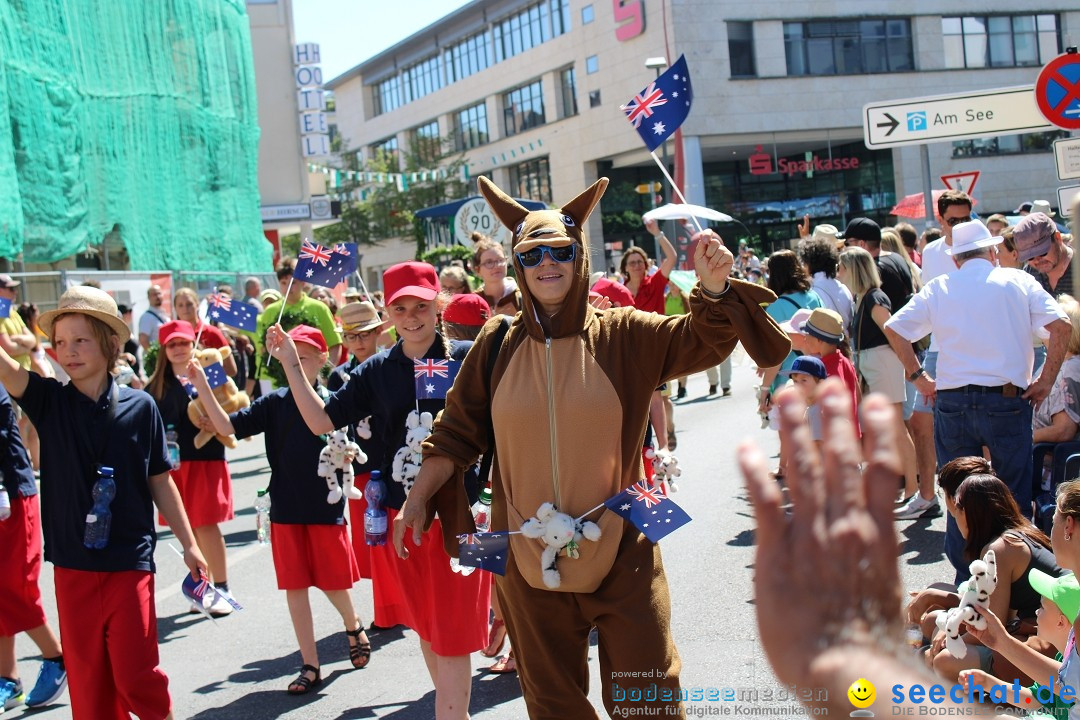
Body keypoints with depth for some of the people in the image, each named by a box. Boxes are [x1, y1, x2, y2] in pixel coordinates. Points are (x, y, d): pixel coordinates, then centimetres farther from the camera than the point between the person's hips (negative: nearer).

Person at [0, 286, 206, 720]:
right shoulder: (48, 400, 0)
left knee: (135, 673, -2)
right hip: (72, 564, 2)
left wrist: (188, 544, 10)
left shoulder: (140, 407, -3)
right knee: (87, 678, 8)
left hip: (130, 560, -2)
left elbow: (160, 483, 5)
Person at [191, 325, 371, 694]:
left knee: (333, 582, 8)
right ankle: (310, 666, 16)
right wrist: (202, 385, -17)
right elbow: (227, 425, -8)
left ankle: (353, 626, 41)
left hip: (326, 507, -2)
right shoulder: (275, 403, 0)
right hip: (286, 508, 2)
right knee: (294, 586, 6)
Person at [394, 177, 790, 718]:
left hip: (619, 551, -1)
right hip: (528, 556, 2)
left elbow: (701, 342, -12)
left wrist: (713, 289, -31)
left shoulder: (624, 336, -4)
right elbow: (456, 432, 5)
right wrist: (417, 501, 1)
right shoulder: (498, 345, -1)